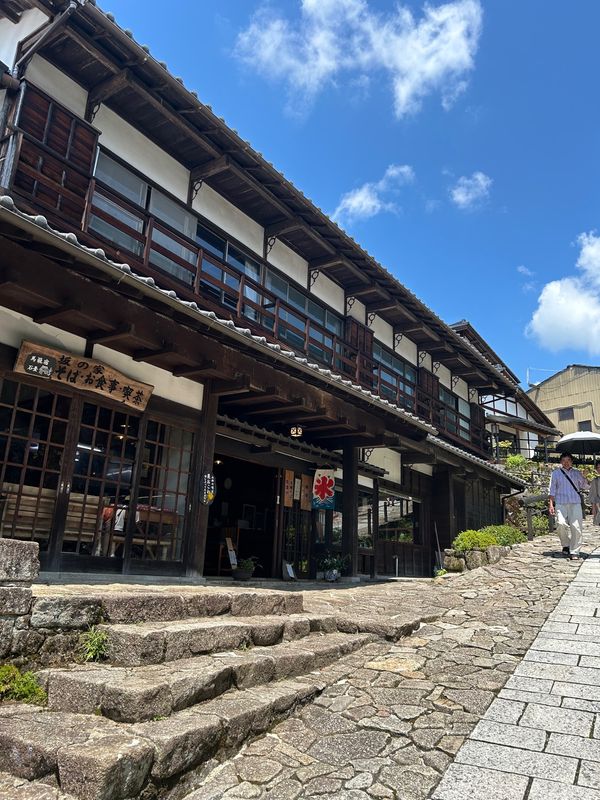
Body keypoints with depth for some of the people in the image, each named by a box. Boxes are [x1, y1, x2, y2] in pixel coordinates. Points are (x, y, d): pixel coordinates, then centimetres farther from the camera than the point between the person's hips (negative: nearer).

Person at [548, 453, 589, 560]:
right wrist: (551, 504, 1)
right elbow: (552, 490, 9)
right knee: (561, 524, -18)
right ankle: (566, 545, 6)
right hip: (561, 503, -1)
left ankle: (574, 552, 3)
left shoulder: (577, 473, 13)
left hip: (575, 503, 1)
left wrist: (585, 478, -8)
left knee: (576, 527, -6)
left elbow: (585, 487, 13)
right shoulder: (556, 473, 9)